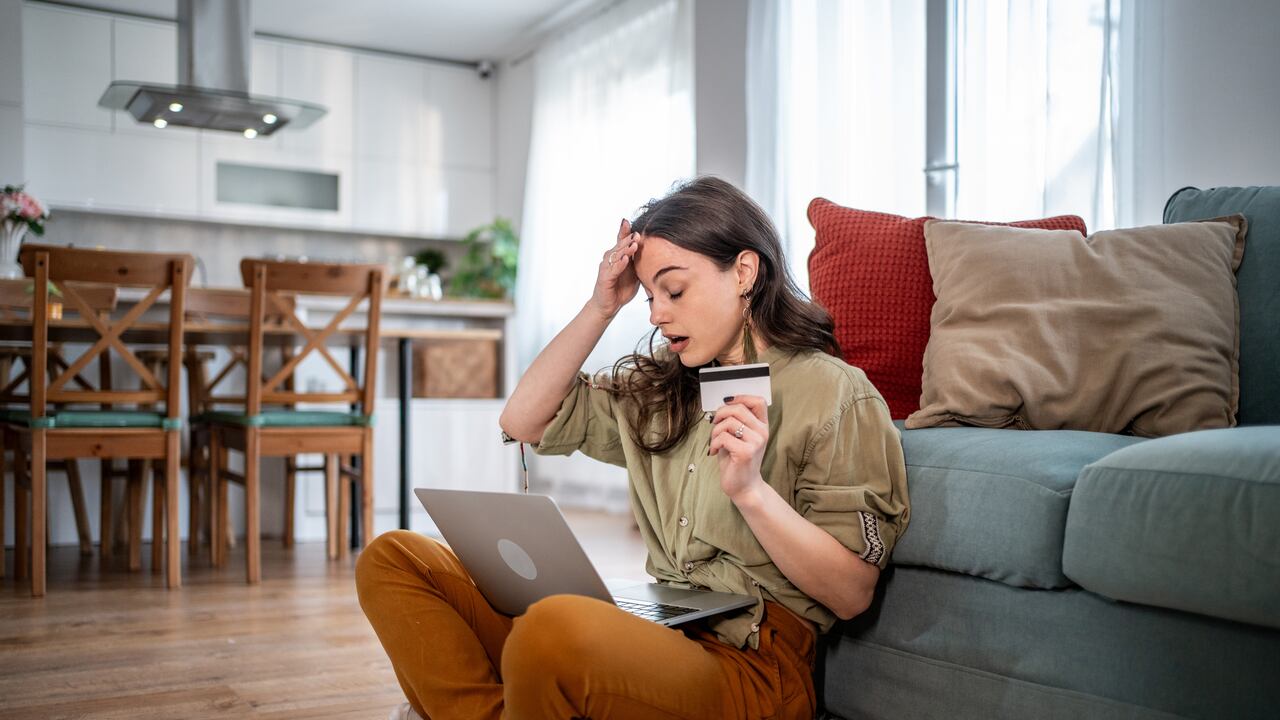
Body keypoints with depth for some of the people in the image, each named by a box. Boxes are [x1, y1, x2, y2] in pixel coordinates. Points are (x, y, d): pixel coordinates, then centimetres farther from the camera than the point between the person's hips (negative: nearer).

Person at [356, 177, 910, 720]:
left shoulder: (834, 393, -2)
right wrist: (601, 308, 10)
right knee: (394, 559, -3)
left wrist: (752, 490, -20)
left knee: (554, 626, -40)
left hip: (754, 666, -7)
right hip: (657, 634, 7)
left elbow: (852, 594, -5)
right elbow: (524, 421, 17)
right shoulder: (659, 388, 18)